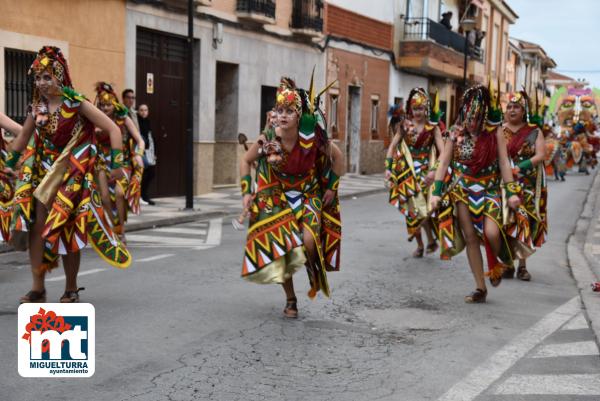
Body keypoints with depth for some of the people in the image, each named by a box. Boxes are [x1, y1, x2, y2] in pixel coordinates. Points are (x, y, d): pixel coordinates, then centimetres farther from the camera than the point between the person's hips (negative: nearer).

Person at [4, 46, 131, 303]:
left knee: (68, 231, 2)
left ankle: (71, 290, 16)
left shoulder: (76, 104, -11)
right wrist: (9, 164, 26)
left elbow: (113, 129, -13)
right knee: (35, 226, -3)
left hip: (73, 174, -5)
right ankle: (38, 288, 6)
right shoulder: (36, 108, 3)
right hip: (44, 172, 5)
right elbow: (23, 136, 21)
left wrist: (116, 163, -19)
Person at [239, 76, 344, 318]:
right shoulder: (267, 139, -18)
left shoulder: (313, 137, -21)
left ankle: (315, 271, 16)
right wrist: (246, 192, -7)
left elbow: (337, 157, -2)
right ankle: (291, 301, 17)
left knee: (309, 242, -22)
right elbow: (246, 161, 0)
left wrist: (332, 188, -2)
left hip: (309, 196, -1)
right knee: (280, 249, -4)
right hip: (277, 197, 1)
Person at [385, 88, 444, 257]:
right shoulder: (404, 126, 6)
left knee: (422, 207, -15)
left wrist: (434, 170, -19)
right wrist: (388, 167, -2)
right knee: (411, 209, 4)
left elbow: (442, 151, -7)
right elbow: (392, 146, 8)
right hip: (407, 172, 3)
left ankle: (430, 240, 7)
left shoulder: (433, 127, -1)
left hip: (425, 172, -3)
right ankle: (420, 245, 18)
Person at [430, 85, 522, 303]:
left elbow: (504, 162, -6)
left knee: (491, 233, -21)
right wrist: (436, 191, -6)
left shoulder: (494, 131, -7)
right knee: (470, 238, 1)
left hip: (488, 191, -2)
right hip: (462, 191, 2)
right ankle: (480, 288, 11)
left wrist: (511, 191, -12)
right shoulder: (456, 133, -3)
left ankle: (500, 262, 15)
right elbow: (444, 163, 0)